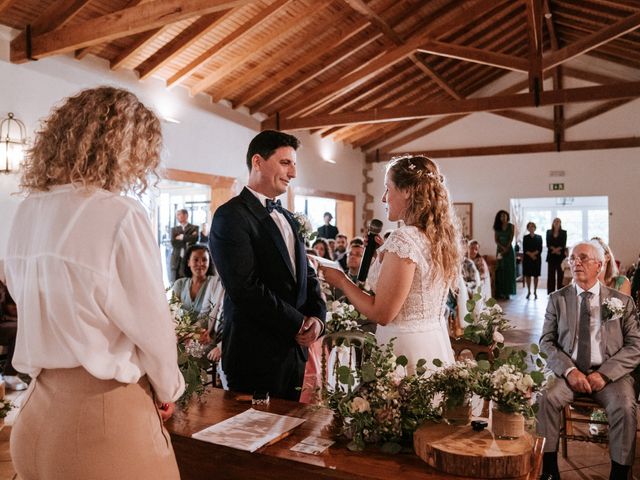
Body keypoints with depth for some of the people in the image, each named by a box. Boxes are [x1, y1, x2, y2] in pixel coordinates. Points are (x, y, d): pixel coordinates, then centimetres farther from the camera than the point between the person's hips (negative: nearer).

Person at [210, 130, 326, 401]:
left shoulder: (288, 219, 15)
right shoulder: (231, 216, -12)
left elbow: (307, 275, 16)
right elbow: (246, 288, -21)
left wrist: (317, 317, -3)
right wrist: (297, 323, -13)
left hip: (296, 350, 8)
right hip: (256, 355, -8)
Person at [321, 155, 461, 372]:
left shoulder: (403, 239, -21)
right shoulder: (442, 236, 5)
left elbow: (381, 314, -19)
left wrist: (341, 281, -7)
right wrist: (384, 254, 12)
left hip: (406, 348, -8)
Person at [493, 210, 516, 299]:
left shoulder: (511, 226, 3)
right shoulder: (497, 227, 7)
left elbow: (511, 239, -4)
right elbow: (496, 240, 1)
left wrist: (506, 248, -14)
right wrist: (502, 248, -13)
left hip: (509, 250, -1)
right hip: (500, 249, 1)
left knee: (508, 270, -3)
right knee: (500, 271, -2)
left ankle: (507, 292, -2)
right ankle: (500, 292, -2)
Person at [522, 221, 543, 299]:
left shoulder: (539, 237, 7)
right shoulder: (525, 237, 8)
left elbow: (540, 249, -1)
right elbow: (524, 249, 0)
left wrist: (534, 253, -15)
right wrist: (530, 254, -14)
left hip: (537, 259, -1)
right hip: (527, 259, 1)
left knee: (536, 275, 1)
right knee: (527, 275, 2)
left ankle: (535, 292, 8)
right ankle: (528, 291, 11)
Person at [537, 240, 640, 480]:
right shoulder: (557, 299, 9)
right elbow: (546, 342, 3)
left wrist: (604, 374, -13)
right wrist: (569, 370, -14)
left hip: (610, 374, 0)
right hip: (568, 372, 1)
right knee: (547, 398, -27)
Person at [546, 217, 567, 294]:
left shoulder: (564, 232, 7)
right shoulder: (549, 232, 10)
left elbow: (564, 244, -3)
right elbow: (548, 244, 0)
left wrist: (558, 249, -16)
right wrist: (554, 249, -14)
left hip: (561, 256, -1)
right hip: (551, 256, 1)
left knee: (560, 275, -2)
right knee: (551, 275, 1)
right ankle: (551, 293, 3)